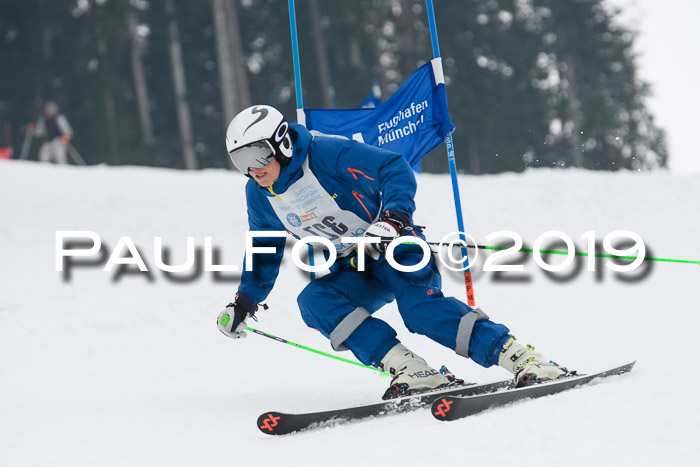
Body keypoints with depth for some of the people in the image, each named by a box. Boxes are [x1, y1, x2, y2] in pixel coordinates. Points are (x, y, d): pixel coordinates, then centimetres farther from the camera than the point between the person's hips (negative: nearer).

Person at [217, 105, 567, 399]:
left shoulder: (328, 154, -19)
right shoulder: (258, 196, 2)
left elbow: (396, 170, -20)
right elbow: (265, 250, 20)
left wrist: (392, 219, -35)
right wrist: (245, 300, 18)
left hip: (394, 245, -7)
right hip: (352, 272, 7)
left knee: (421, 309, -30)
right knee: (313, 301, -22)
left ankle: (522, 358, -28)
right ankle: (411, 372, -29)